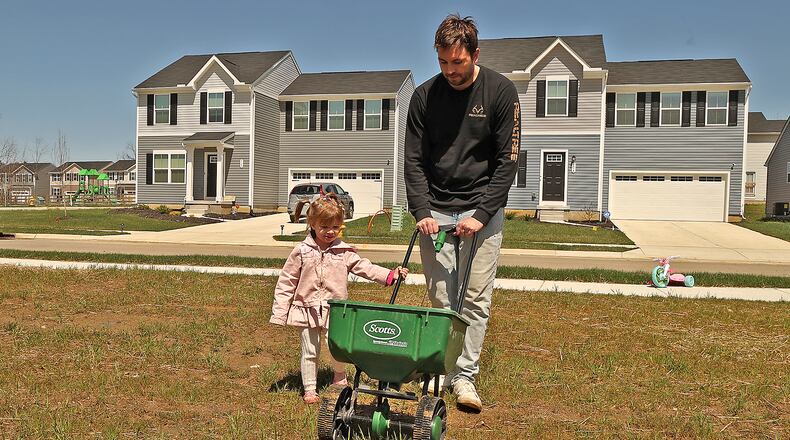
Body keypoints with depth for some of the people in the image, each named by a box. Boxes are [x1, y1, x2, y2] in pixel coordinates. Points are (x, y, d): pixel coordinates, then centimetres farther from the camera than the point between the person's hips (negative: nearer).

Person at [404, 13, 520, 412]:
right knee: (441, 298, 4)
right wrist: (421, 211, -11)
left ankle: (465, 376, 9)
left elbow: (507, 160, -7)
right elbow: (414, 160, 2)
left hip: (481, 210, -2)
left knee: (475, 298, -1)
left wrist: (482, 214, -15)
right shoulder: (424, 95, 1)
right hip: (435, 211, 2)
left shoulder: (500, 91, -6)